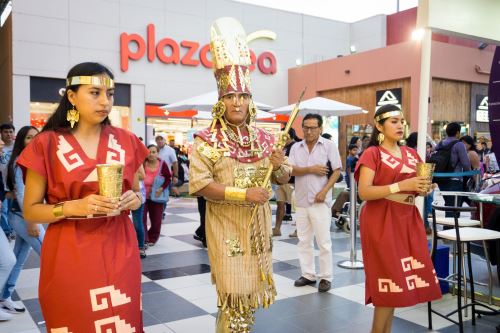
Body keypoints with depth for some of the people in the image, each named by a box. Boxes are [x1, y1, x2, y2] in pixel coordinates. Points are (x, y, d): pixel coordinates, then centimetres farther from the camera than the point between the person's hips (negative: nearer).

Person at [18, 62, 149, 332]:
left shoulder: (126, 141, 3)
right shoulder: (46, 144, -5)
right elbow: (30, 211, -3)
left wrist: (134, 199, -8)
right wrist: (74, 207, -20)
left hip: (119, 252, 3)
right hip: (69, 257, -2)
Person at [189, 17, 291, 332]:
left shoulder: (265, 138, 7)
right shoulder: (206, 140, -9)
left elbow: (283, 179, 13)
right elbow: (199, 185, -17)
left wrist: (280, 166, -11)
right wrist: (243, 193, -23)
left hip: (258, 224, 5)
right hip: (226, 226, -5)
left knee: (252, 291, 15)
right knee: (234, 294, 0)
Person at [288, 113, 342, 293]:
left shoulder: (329, 145, -2)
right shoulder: (296, 147, 7)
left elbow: (337, 170, -5)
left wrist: (325, 190, -15)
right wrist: (311, 169, -14)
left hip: (320, 201, -4)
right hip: (301, 201, 4)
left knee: (323, 241, 0)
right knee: (304, 240, 11)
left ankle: (325, 277, 12)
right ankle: (308, 274, 23)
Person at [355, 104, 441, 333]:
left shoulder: (411, 155, 12)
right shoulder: (372, 154, -7)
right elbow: (364, 192, -18)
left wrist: (424, 188, -2)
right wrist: (401, 185, -23)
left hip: (408, 220, 6)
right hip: (382, 221, -6)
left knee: (399, 279, 8)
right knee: (390, 278, -4)